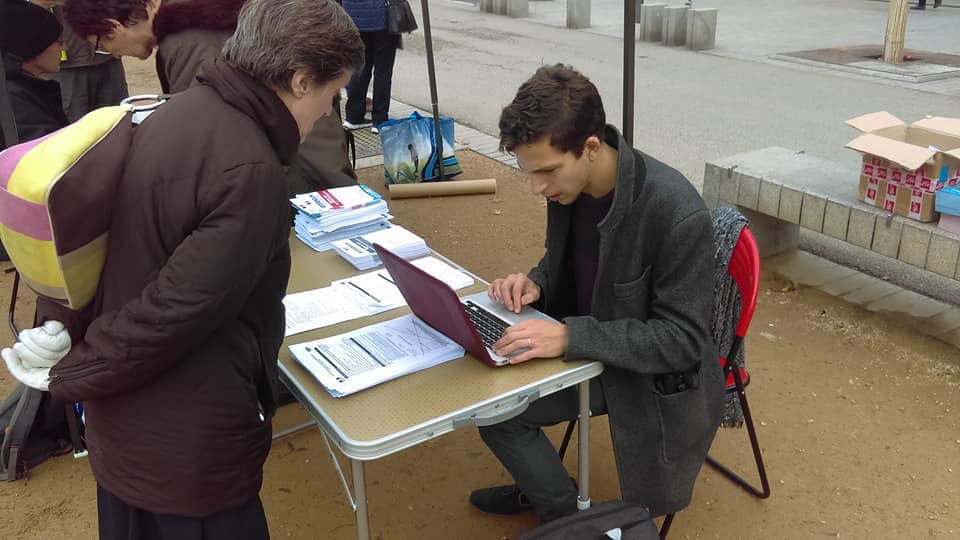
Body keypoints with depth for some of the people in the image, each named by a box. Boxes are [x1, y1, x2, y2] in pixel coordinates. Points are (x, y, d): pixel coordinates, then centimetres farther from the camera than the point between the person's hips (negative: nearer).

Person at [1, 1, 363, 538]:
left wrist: (60, 332, 9)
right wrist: (66, 376, -12)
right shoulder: (251, 173, -28)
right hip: (186, 443, -8)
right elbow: (173, 313, -27)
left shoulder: (180, 112, 1)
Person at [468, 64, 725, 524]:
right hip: (589, 354, 7)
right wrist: (535, 284, -15)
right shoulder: (566, 183, -11)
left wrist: (570, 336, -38)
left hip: (660, 379, -6)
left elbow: (682, 340, -28)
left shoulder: (678, 213, -33)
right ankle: (559, 507, 24)